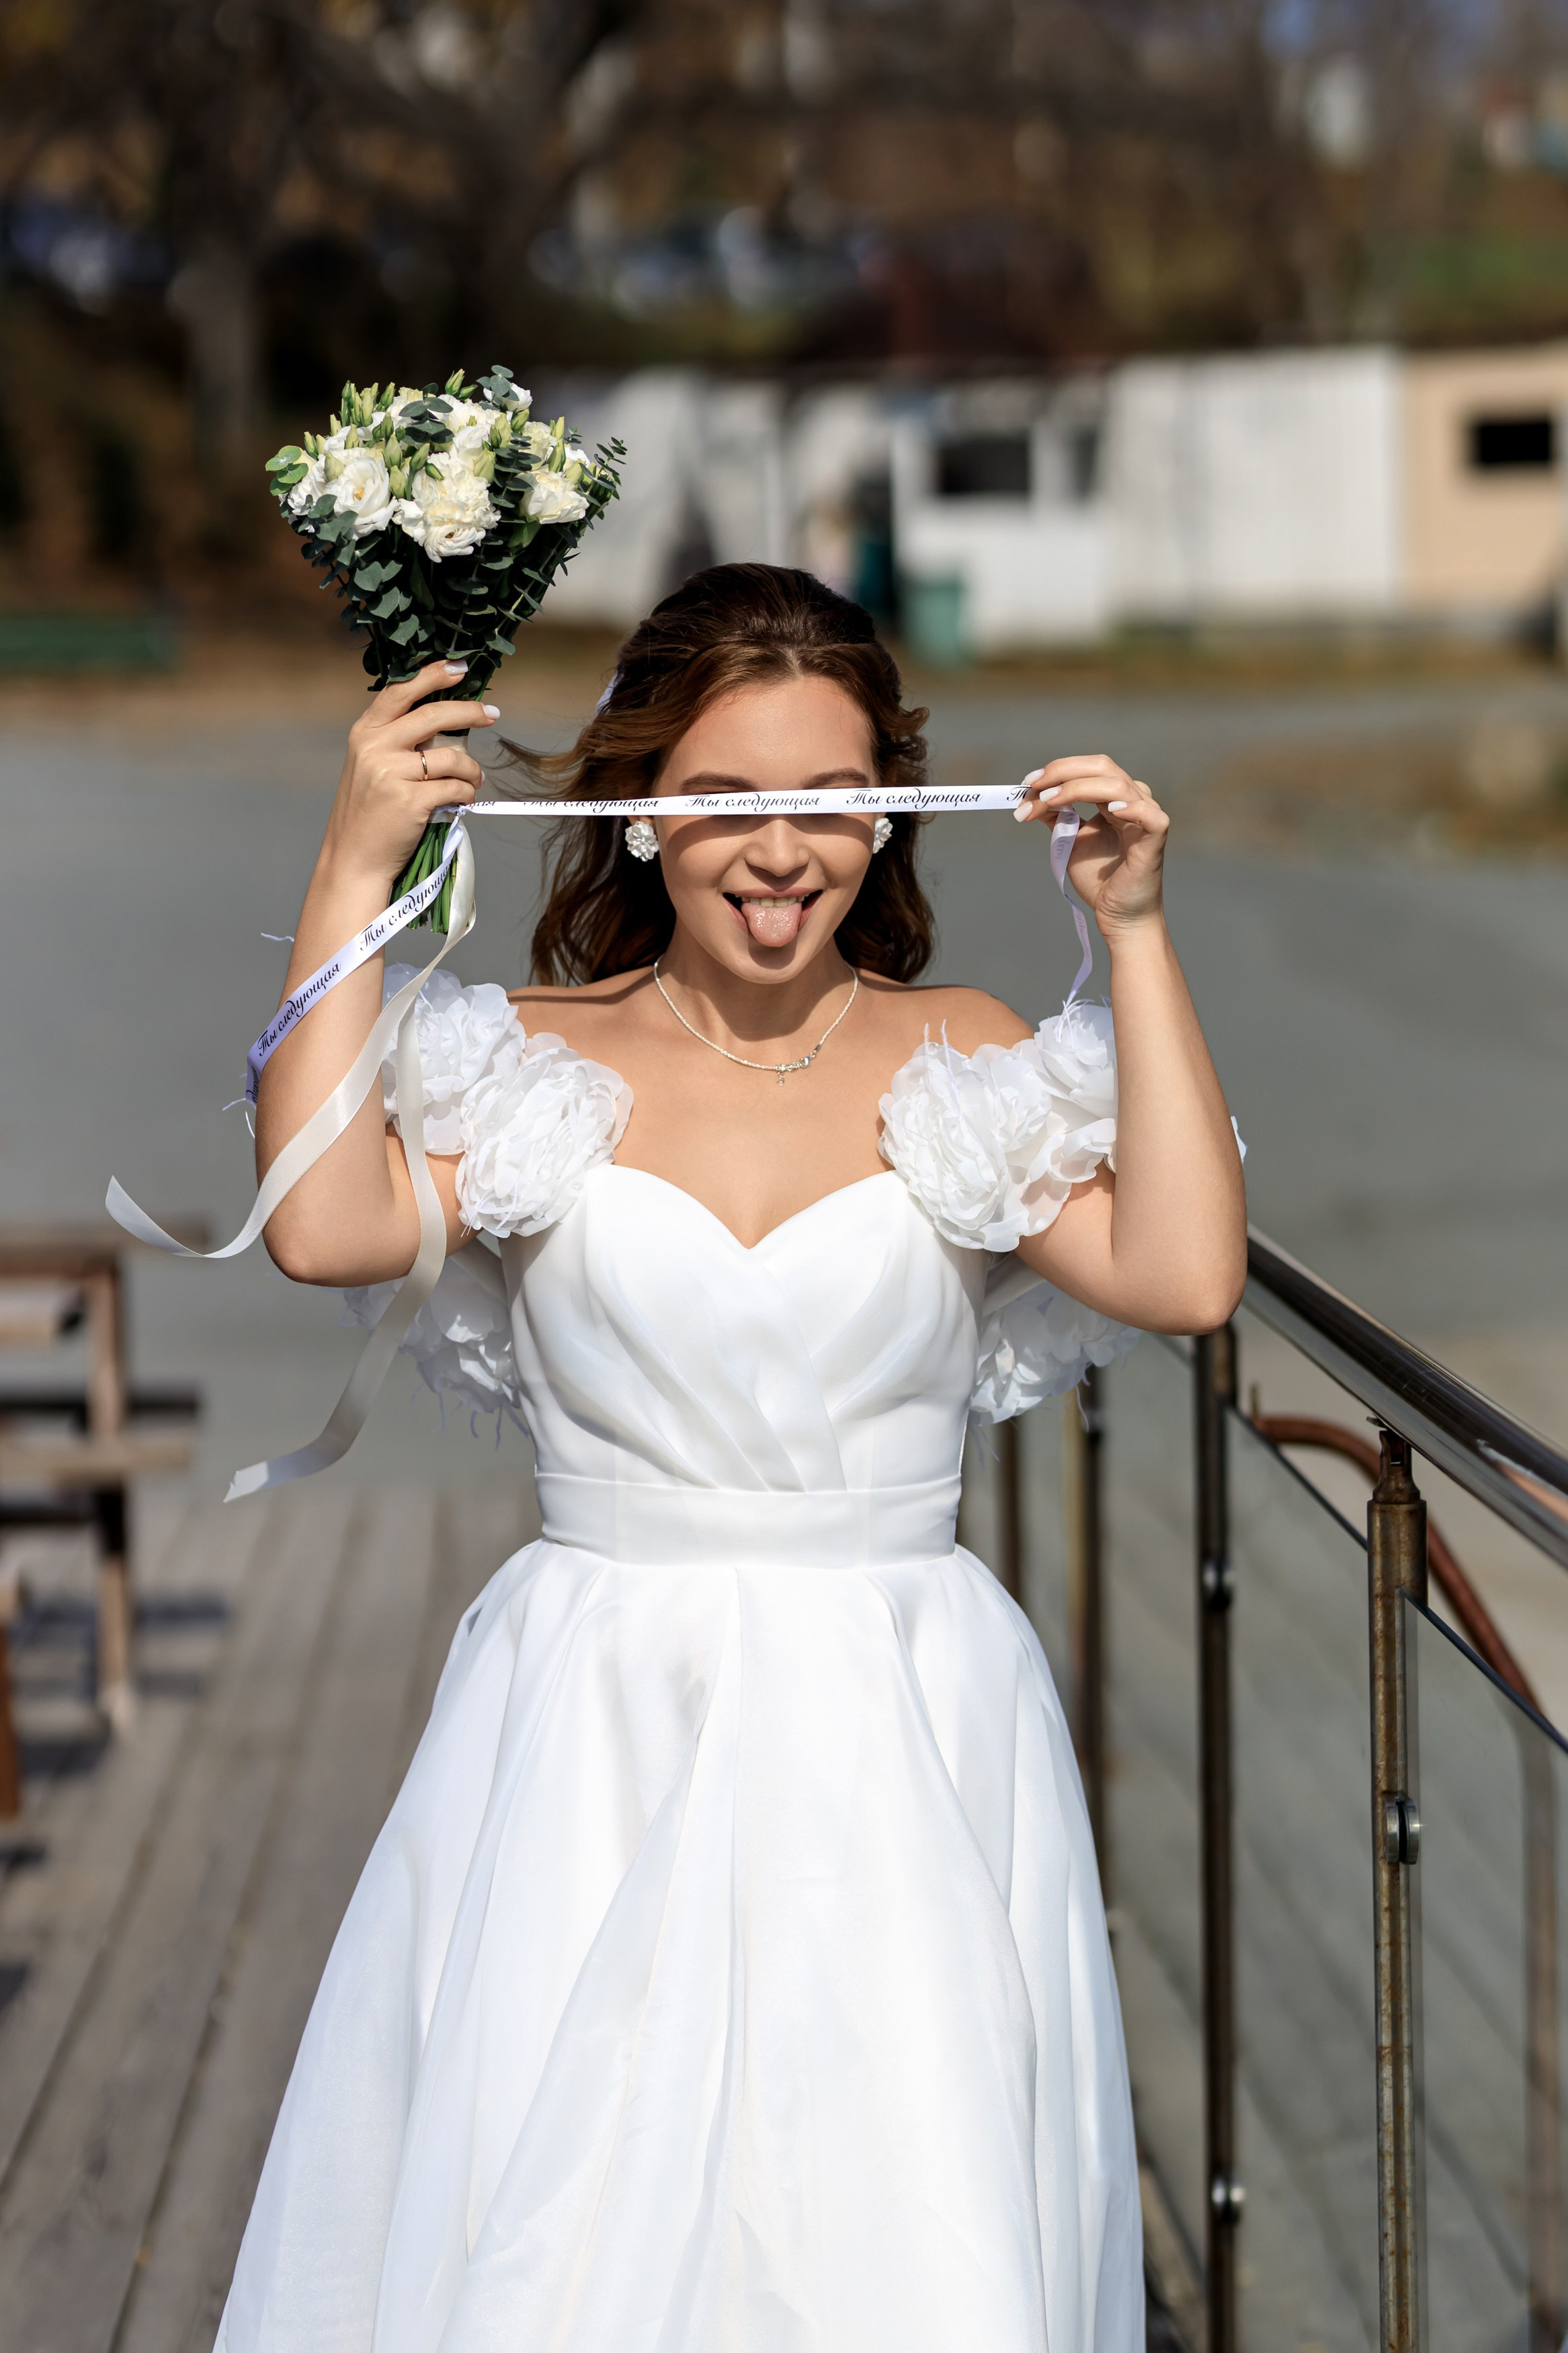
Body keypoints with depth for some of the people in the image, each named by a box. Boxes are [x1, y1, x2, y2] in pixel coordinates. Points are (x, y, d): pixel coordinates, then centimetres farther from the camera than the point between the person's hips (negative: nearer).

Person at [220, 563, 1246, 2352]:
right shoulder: (532, 1063, 3)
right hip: (593, 1739, 0)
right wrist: (353, 876, -12)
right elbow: (324, 1227, -15)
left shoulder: (972, 1071, 4)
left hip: (903, 1748, 0)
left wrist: (1134, 934, -8)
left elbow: (1184, 1273, -10)